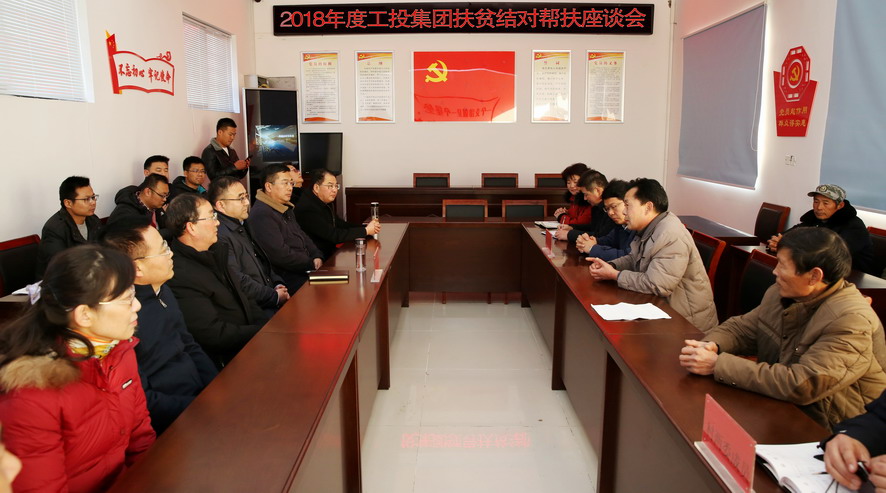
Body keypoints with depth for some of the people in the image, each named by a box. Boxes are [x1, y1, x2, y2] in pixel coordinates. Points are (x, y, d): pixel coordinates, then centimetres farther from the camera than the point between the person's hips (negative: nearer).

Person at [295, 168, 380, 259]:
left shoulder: (325, 203, 8)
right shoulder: (307, 209, -21)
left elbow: (342, 225, 10)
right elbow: (334, 236, -24)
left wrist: (368, 227, -6)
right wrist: (366, 231, -17)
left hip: (330, 253, 8)